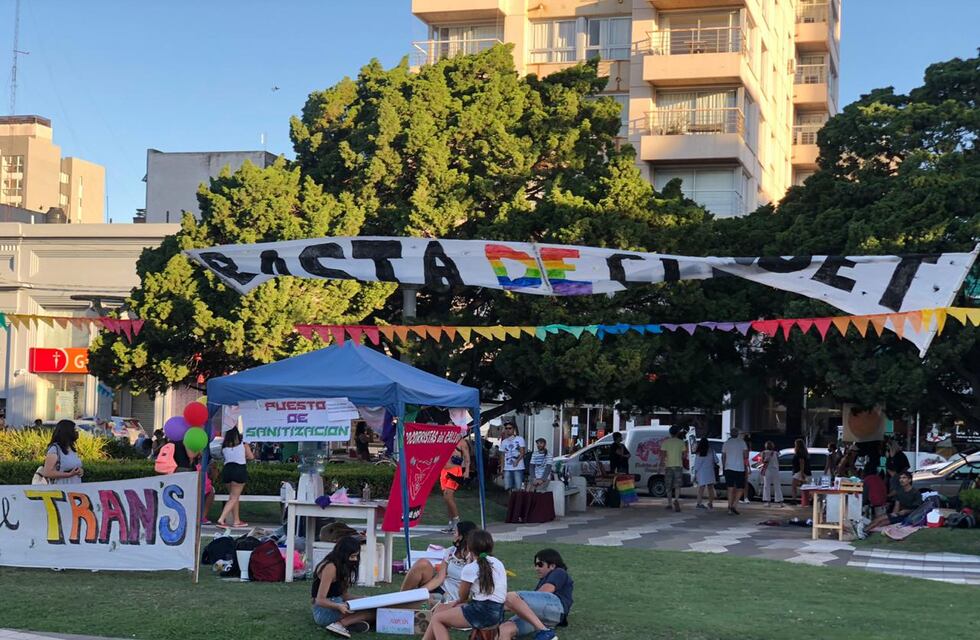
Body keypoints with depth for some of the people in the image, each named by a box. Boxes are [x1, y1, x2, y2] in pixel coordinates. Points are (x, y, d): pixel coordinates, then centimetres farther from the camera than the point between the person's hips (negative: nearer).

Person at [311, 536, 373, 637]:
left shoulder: (344, 566, 10)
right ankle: (340, 624, -33)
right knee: (371, 611, -21)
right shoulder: (330, 567, -17)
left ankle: (347, 621, -21)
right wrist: (338, 606, -34)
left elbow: (345, 595, 9)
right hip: (324, 611, -9)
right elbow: (320, 600, -19)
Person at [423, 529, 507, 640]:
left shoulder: (470, 568, -11)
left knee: (437, 619, 4)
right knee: (441, 609, 17)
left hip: (483, 613, -9)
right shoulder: (498, 563, 13)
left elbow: (462, 597, 3)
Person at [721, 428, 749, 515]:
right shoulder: (742, 442, -2)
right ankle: (733, 506, -10)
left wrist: (723, 467, 18)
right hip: (740, 468, -2)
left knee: (730, 488, 5)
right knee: (740, 488, 7)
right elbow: (746, 455, -4)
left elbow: (723, 457, 8)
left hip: (728, 468, 3)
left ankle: (730, 509, 0)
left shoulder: (726, 443, 6)